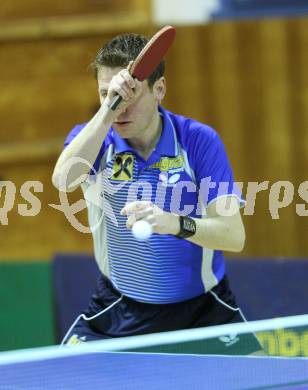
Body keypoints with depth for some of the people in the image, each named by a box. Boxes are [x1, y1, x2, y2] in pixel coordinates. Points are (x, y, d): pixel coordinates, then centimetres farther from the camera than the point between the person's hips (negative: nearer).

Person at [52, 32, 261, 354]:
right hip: (118, 312, 1)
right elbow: (63, 179, -30)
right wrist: (107, 110, -36)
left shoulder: (199, 140, -11)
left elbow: (234, 235, -20)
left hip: (202, 311, -1)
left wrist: (176, 224, -38)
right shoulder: (92, 138, -6)